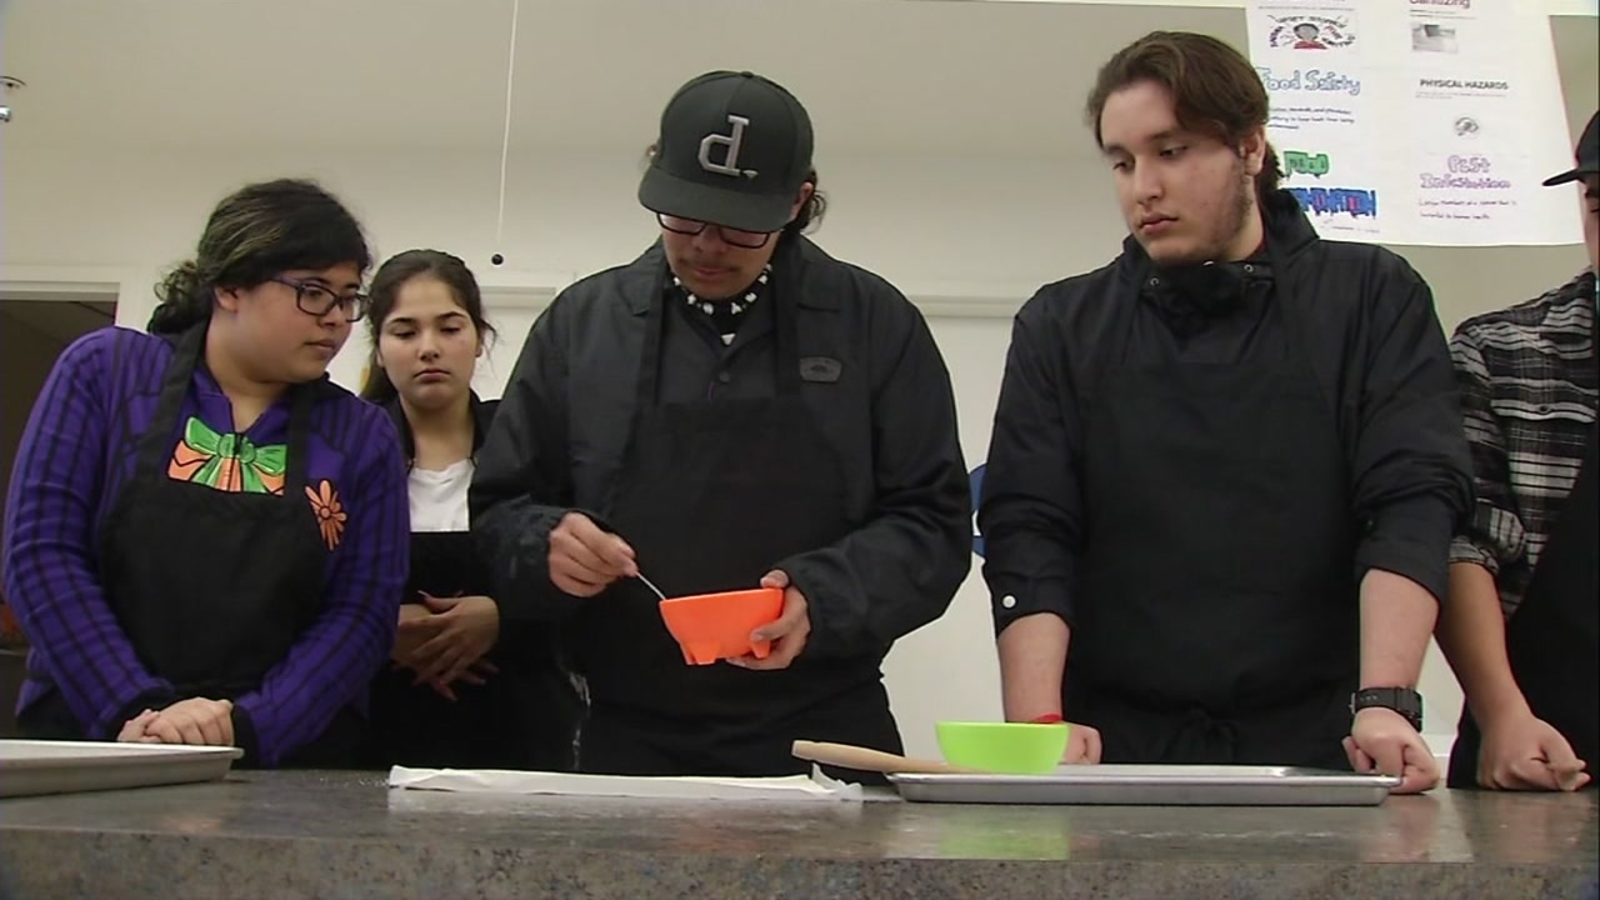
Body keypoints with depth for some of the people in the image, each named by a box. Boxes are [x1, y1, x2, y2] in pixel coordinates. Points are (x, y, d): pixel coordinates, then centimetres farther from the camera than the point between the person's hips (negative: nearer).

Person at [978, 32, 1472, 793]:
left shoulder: (1373, 300, 8)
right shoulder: (1061, 328, 10)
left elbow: (1413, 507, -3)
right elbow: (1027, 537, 0)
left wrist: (1385, 702, -17)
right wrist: (1038, 724, -14)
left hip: (1315, 747, 0)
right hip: (1115, 751, 1)